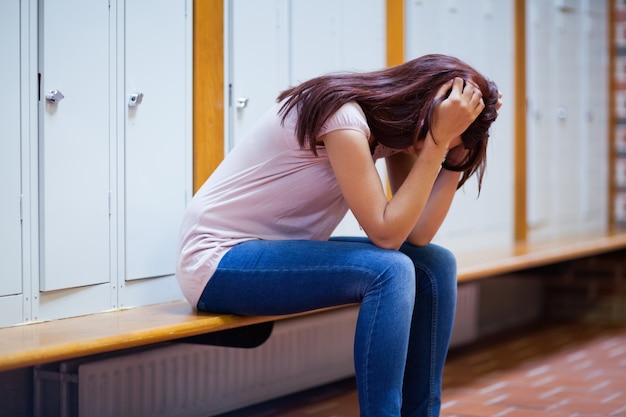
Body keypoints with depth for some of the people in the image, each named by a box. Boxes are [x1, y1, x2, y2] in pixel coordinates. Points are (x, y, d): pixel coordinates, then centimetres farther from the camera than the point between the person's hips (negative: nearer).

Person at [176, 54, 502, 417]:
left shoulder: (391, 124, 2)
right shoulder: (343, 117, -24)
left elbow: (418, 235, -5)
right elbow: (387, 234, -24)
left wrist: (456, 152, -11)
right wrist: (437, 140, -25)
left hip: (283, 251, 9)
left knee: (436, 265, -2)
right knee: (389, 270, -26)